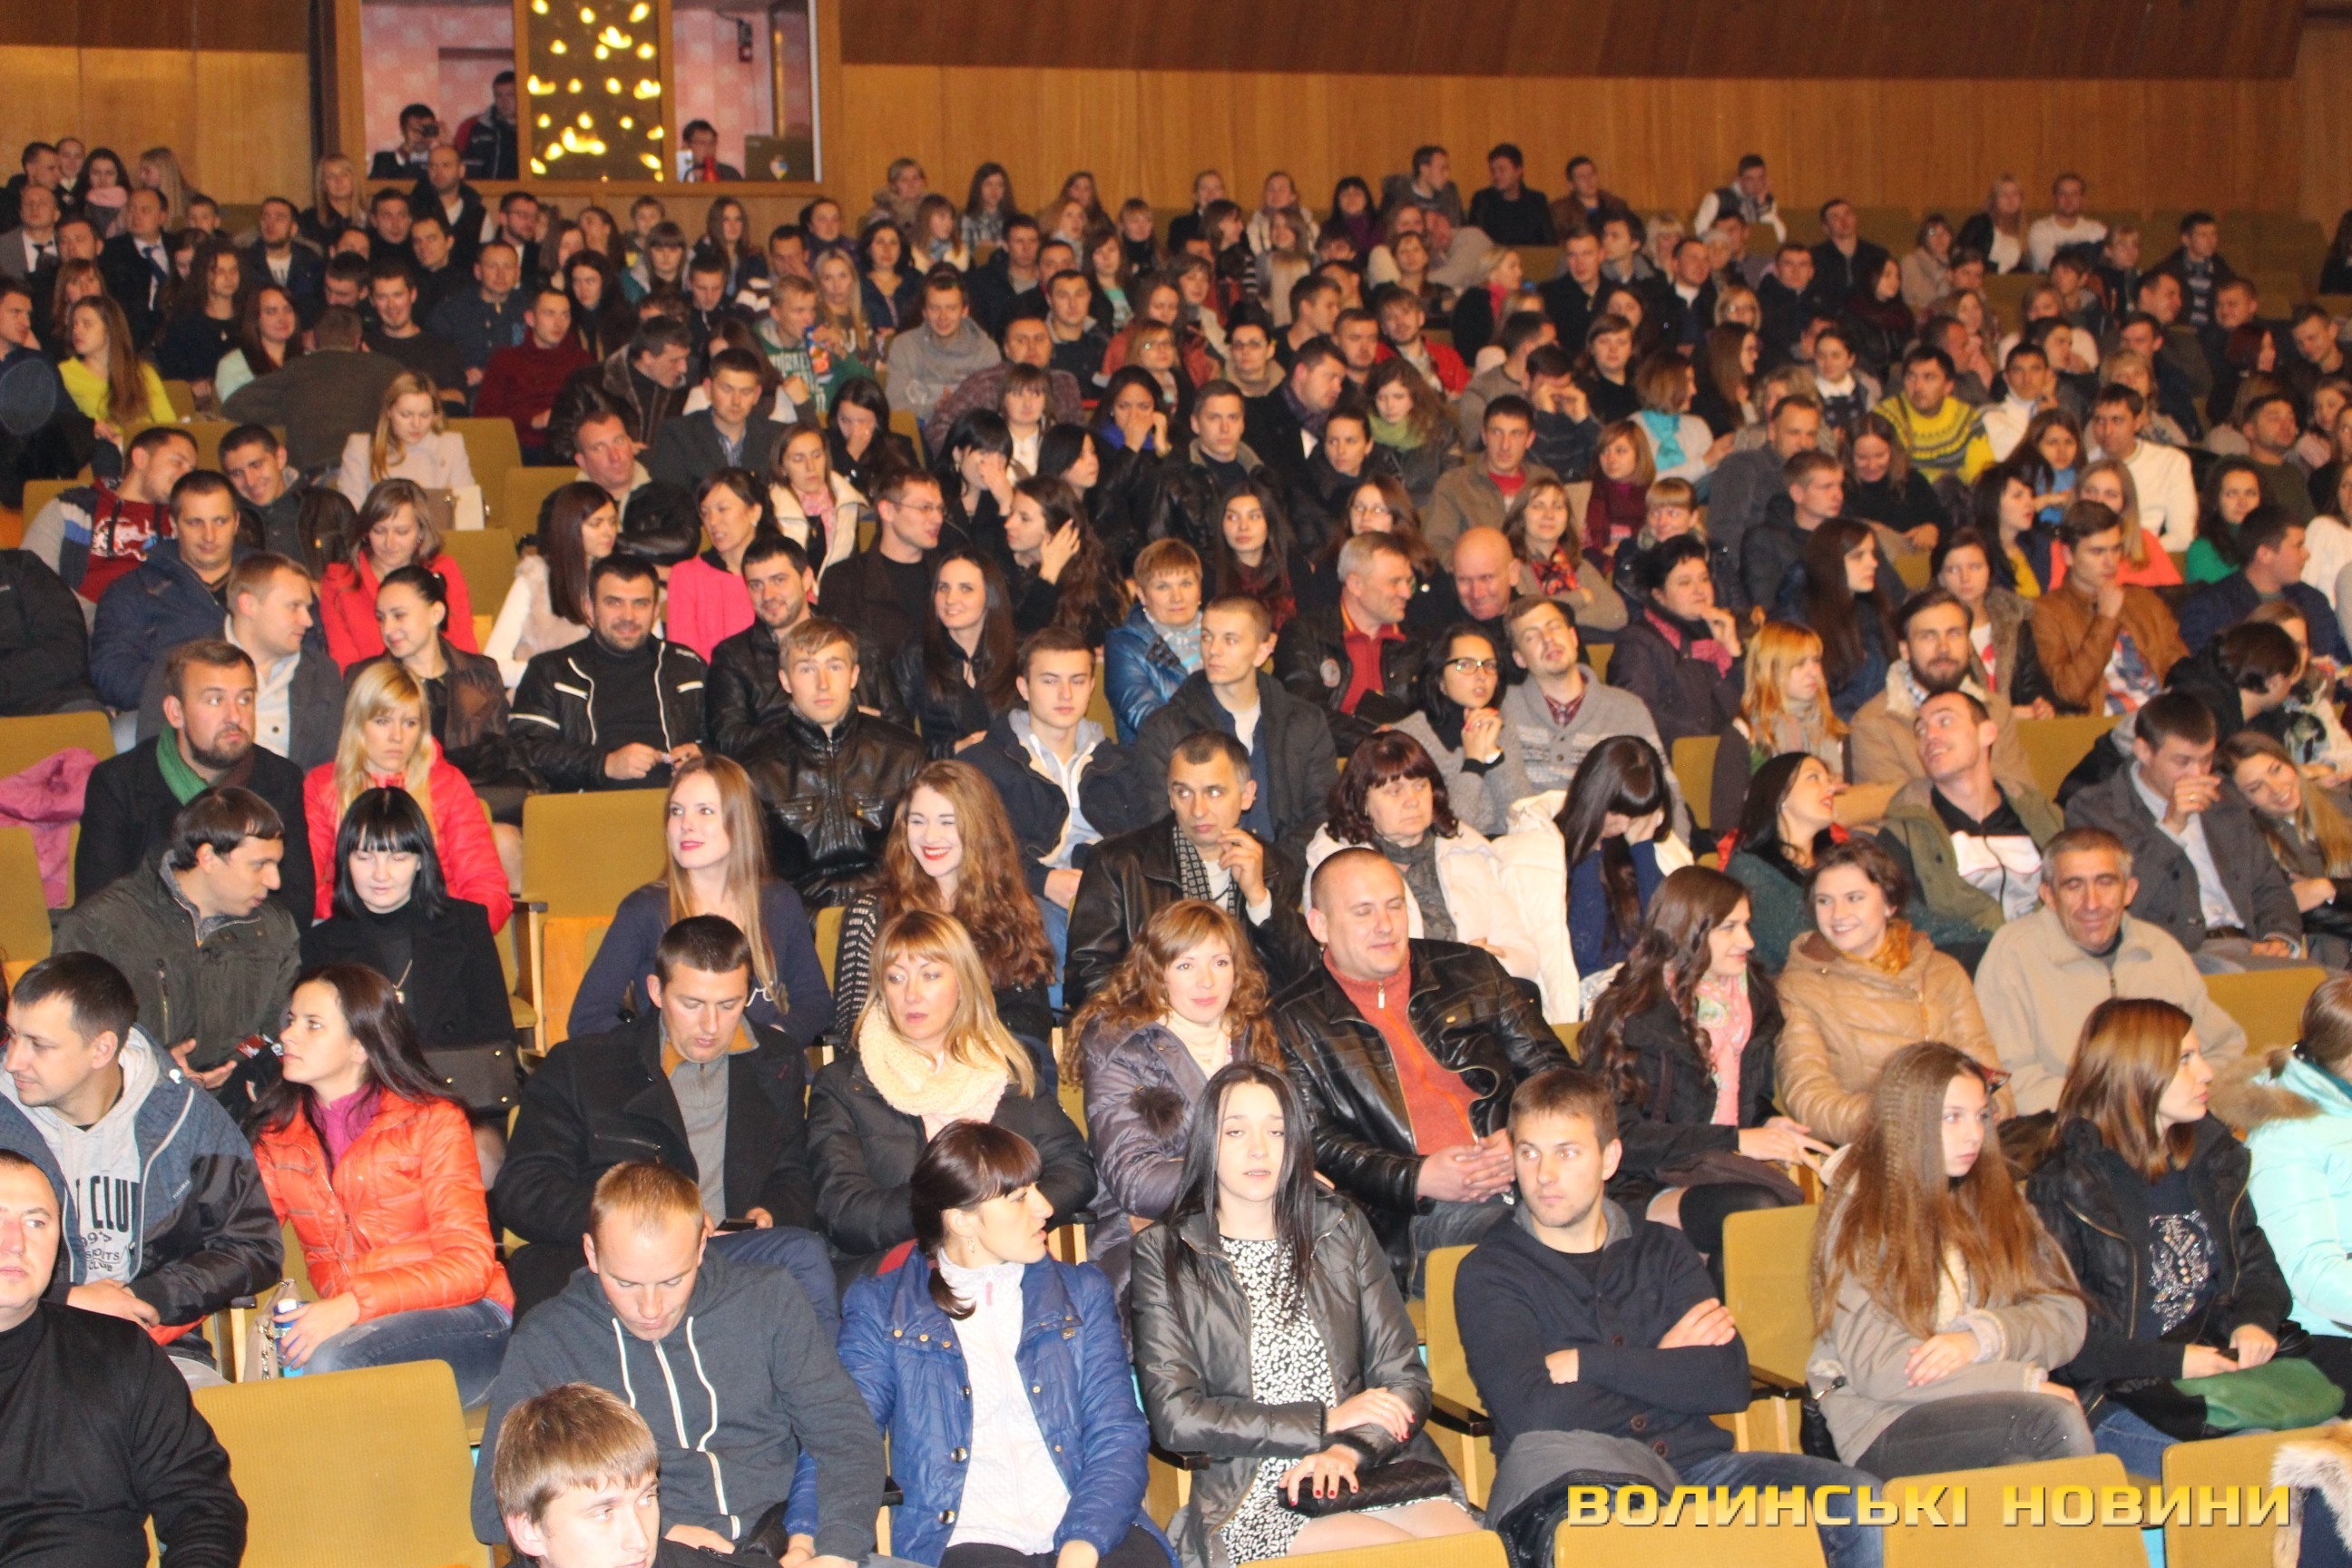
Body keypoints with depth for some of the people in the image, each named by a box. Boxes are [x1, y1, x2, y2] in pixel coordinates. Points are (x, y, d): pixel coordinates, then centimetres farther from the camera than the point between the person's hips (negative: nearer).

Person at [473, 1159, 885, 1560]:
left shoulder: (773, 1300, 8)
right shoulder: (544, 1343, 4)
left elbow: (846, 1437, 5)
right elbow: (493, 1507, -1)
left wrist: (836, 1554, -13)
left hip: (787, 1547, 1)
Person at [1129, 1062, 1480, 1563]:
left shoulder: (1342, 1230, 15)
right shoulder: (1163, 1255, 6)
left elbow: (1406, 1379, 9)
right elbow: (1175, 1418, -4)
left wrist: (1351, 1449, -12)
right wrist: (1326, 1421, -7)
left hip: (1378, 1469, 4)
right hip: (1249, 1500, -4)